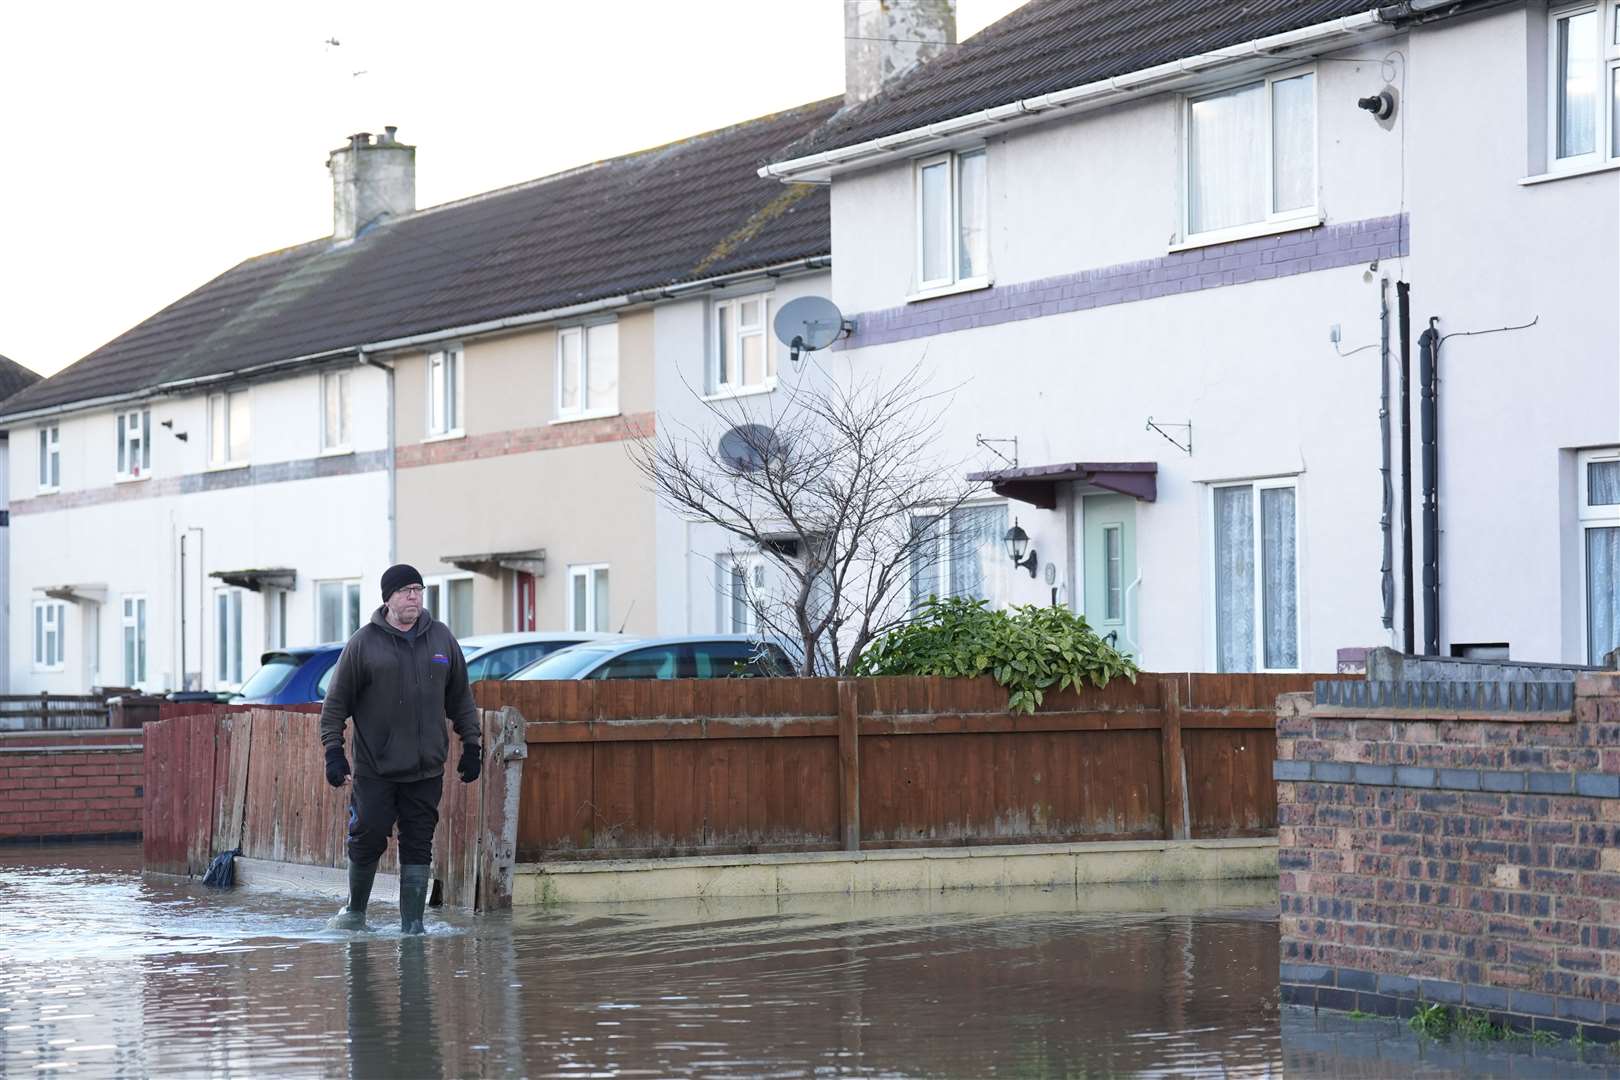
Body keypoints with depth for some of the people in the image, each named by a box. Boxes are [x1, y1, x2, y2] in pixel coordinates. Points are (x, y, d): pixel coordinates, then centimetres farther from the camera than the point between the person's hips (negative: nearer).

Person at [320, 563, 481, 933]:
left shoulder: (441, 638, 8)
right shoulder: (364, 642, -2)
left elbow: (461, 698, 16)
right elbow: (336, 702, 1)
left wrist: (471, 745, 13)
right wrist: (333, 750, -6)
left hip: (426, 768, 3)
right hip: (375, 768, -3)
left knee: (418, 845, 2)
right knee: (367, 840, -2)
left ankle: (412, 924, 6)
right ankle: (355, 911, 19)